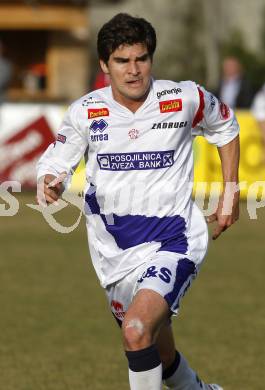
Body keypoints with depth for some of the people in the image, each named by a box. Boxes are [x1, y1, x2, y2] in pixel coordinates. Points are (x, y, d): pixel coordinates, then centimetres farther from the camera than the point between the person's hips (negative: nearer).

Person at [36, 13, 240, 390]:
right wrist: (49, 185, -19)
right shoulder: (85, 112, -5)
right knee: (159, 356, 14)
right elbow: (55, 163, 5)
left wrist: (231, 194, 11)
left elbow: (225, 127, 12)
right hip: (115, 251, 3)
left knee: (137, 330, -28)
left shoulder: (185, 99, -8)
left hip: (172, 241, -3)